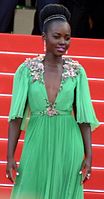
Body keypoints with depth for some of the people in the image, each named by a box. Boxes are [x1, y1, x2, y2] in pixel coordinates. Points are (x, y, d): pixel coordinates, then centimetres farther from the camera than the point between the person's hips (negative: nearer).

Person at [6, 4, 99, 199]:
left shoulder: (77, 71, 2)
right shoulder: (26, 70, -1)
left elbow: (84, 117, 3)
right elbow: (16, 116, -2)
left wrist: (89, 155, -2)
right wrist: (10, 156, -7)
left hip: (68, 146, 1)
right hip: (37, 145, -1)